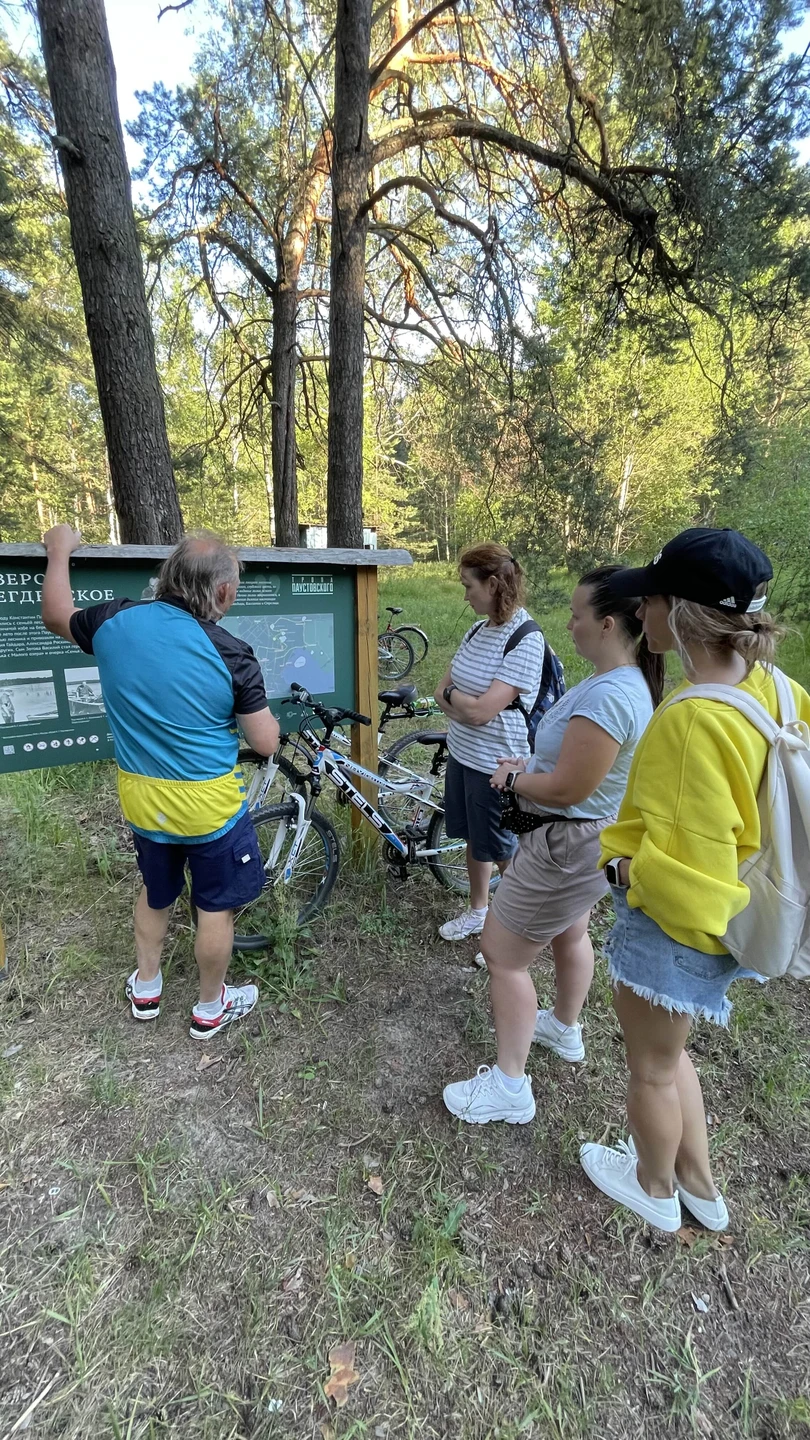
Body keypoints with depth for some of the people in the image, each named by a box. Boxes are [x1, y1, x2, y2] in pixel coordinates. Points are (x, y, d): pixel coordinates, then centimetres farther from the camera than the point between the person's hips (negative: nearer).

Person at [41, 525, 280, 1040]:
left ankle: (145, 989, 47)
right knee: (216, 906, 16)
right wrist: (262, 708, 8)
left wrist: (60, 551, 28)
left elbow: (57, 617, 15)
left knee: (156, 892, 28)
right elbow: (266, 743, -12)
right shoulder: (232, 654, -19)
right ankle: (212, 1008, 36)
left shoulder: (116, 620, -8)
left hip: (141, 799, 5)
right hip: (209, 805, -5)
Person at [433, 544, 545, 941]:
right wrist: (463, 705, -13)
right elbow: (441, 690, 6)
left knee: (501, 850, 10)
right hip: (462, 753, 8)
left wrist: (452, 693, -8)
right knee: (473, 838, 22)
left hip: (496, 765, -8)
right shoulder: (478, 629, 4)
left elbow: (481, 710, -26)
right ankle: (478, 912, 43)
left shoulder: (525, 640, -21)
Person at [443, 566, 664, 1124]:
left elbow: (567, 789, -30)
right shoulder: (629, 680, 1)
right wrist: (529, 766, 0)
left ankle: (509, 1087, 22)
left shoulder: (607, 695, -31)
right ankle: (565, 1030, 55)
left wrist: (512, 780, -13)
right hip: (592, 836, 10)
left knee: (502, 956, 5)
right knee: (570, 934, 30)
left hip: (568, 846, -10)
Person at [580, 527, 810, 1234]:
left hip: (671, 924, -8)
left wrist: (623, 863, -11)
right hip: (708, 914, 8)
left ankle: (654, 1189, 49)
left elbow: (688, 870, -29)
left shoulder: (694, 720, -32)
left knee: (651, 1067, 21)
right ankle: (700, 1185, 52)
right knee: (665, 1051, 31)